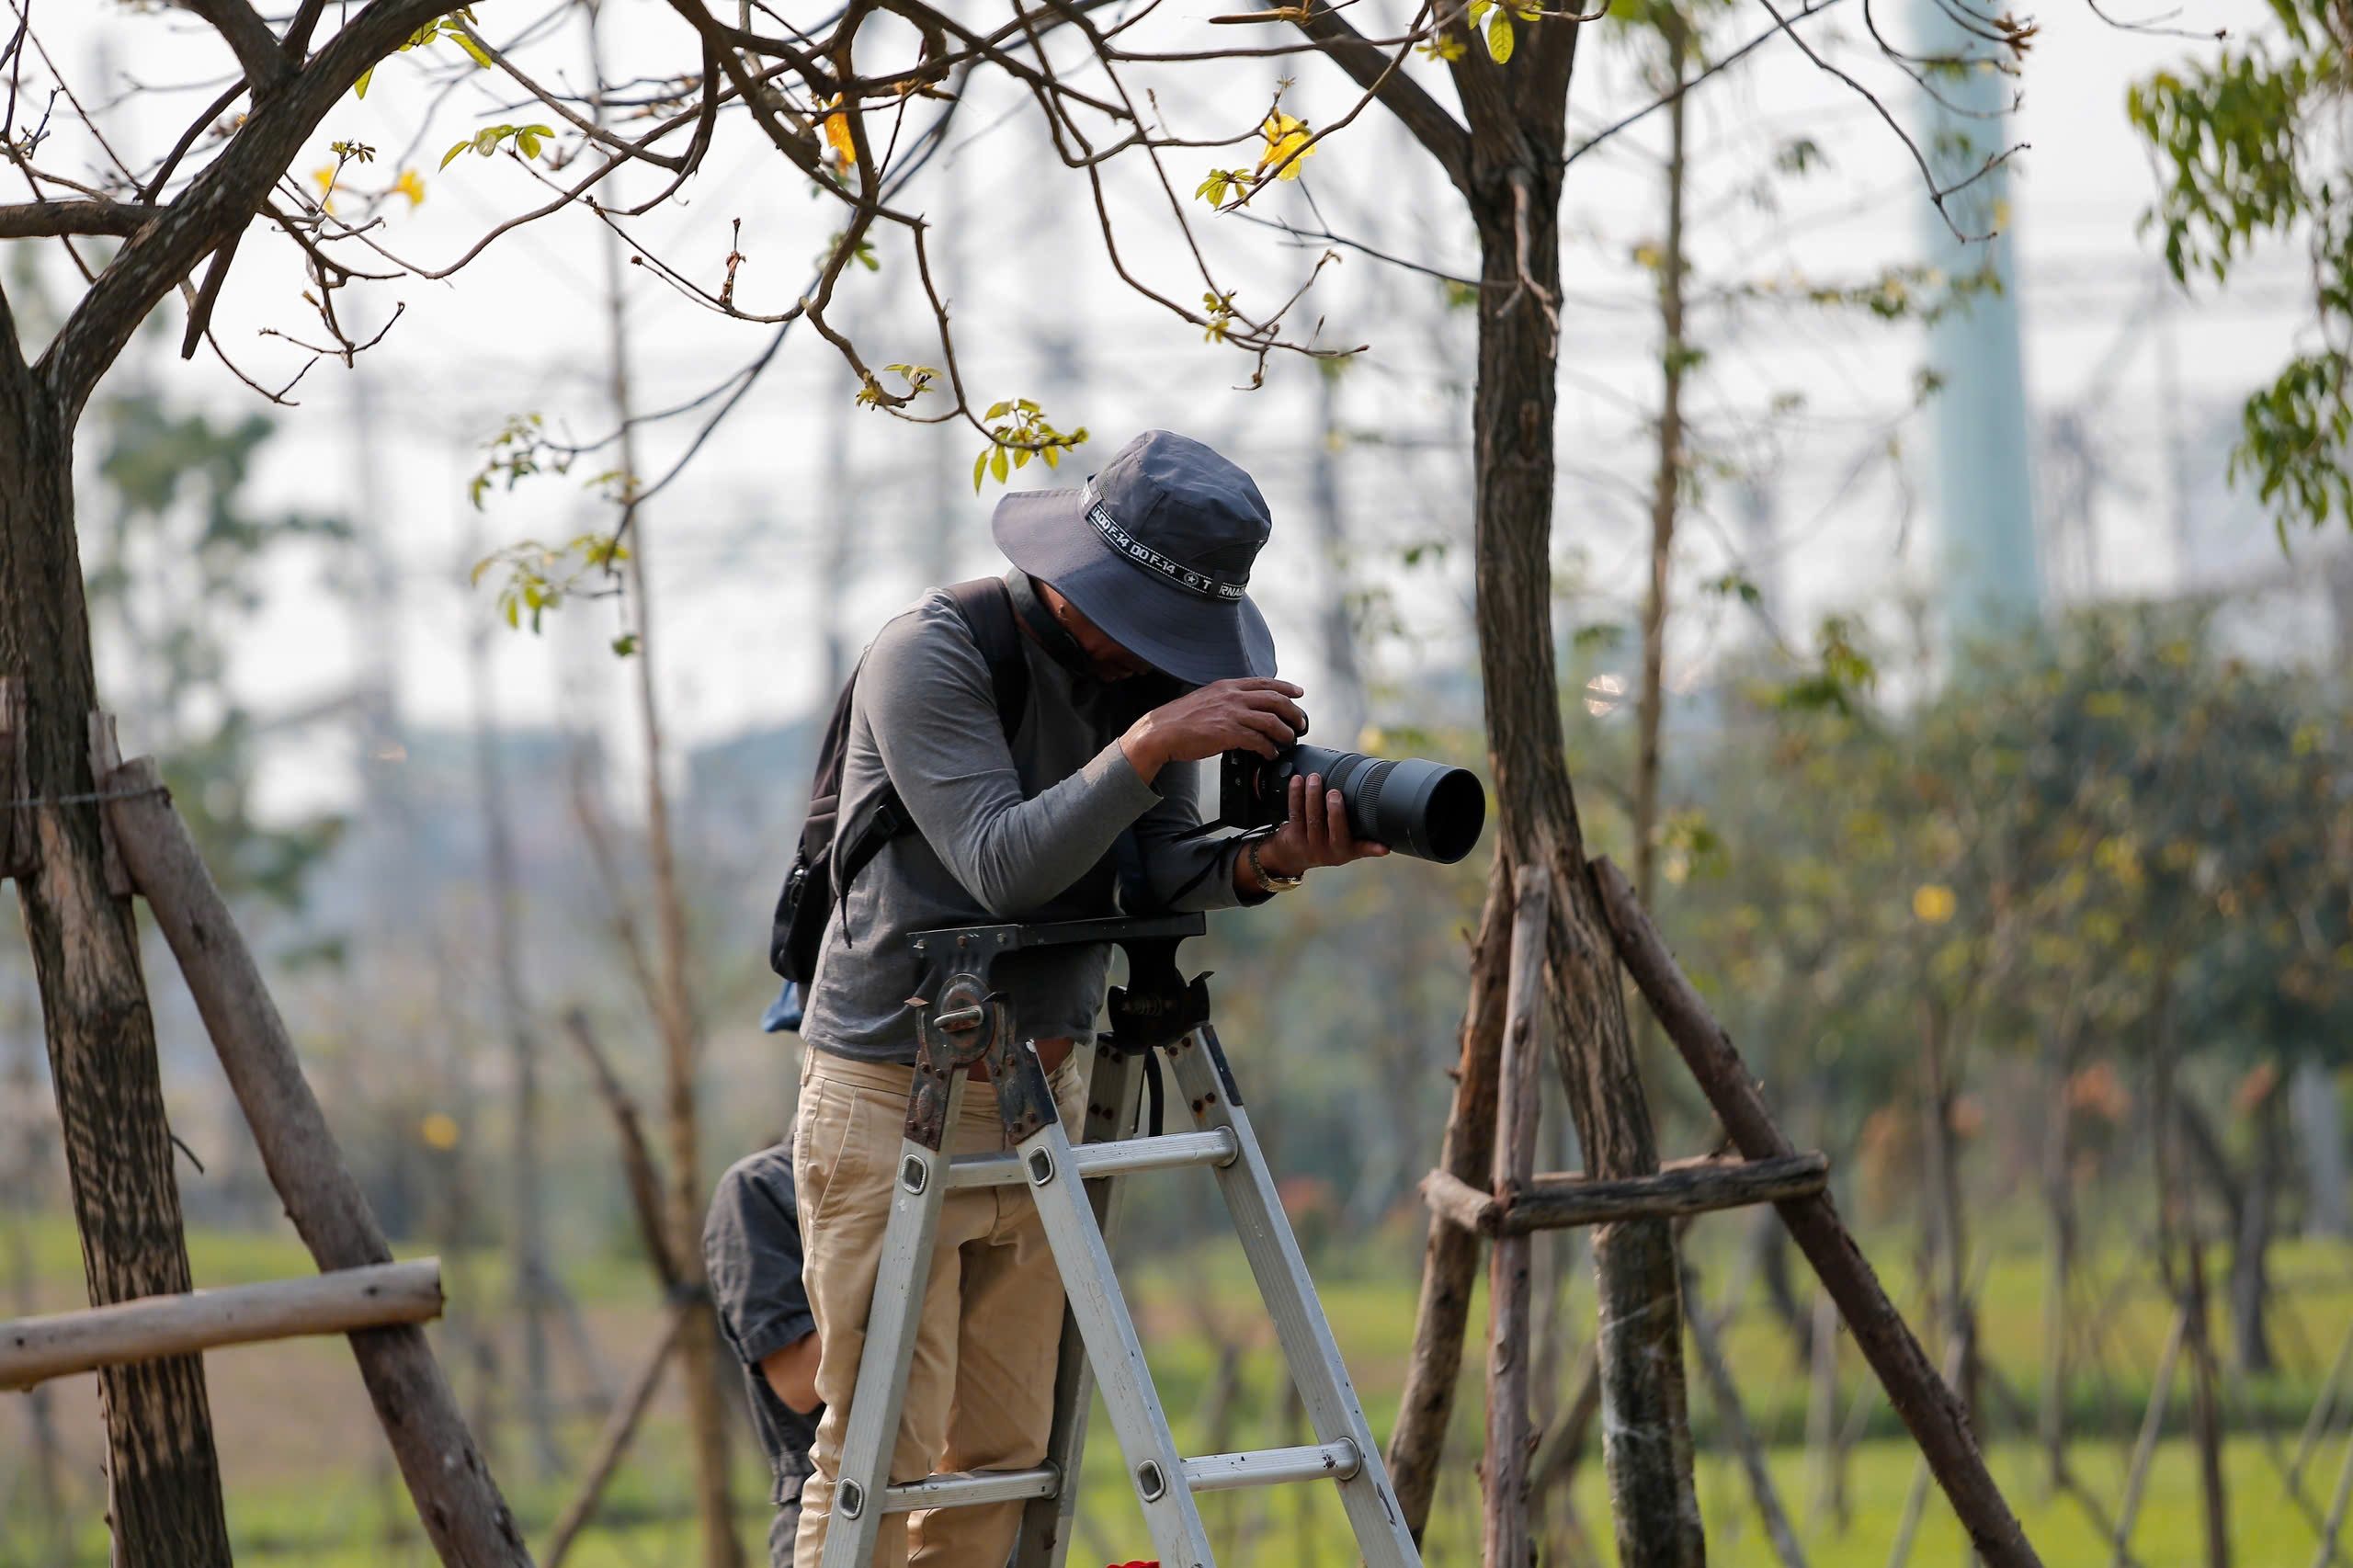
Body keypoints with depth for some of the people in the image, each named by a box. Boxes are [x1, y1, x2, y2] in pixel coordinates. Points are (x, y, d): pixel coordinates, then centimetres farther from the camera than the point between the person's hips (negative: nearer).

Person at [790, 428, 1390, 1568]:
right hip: (894, 1095, -7)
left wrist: (1261, 860, -22)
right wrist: (1150, 744, -32)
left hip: (1038, 1091, 7)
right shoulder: (933, 655, -16)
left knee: (1001, 1448, 8)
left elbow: (1155, 879, -1)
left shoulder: (1143, 668, 5)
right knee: (883, 1448, -9)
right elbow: (1002, 866, -25)